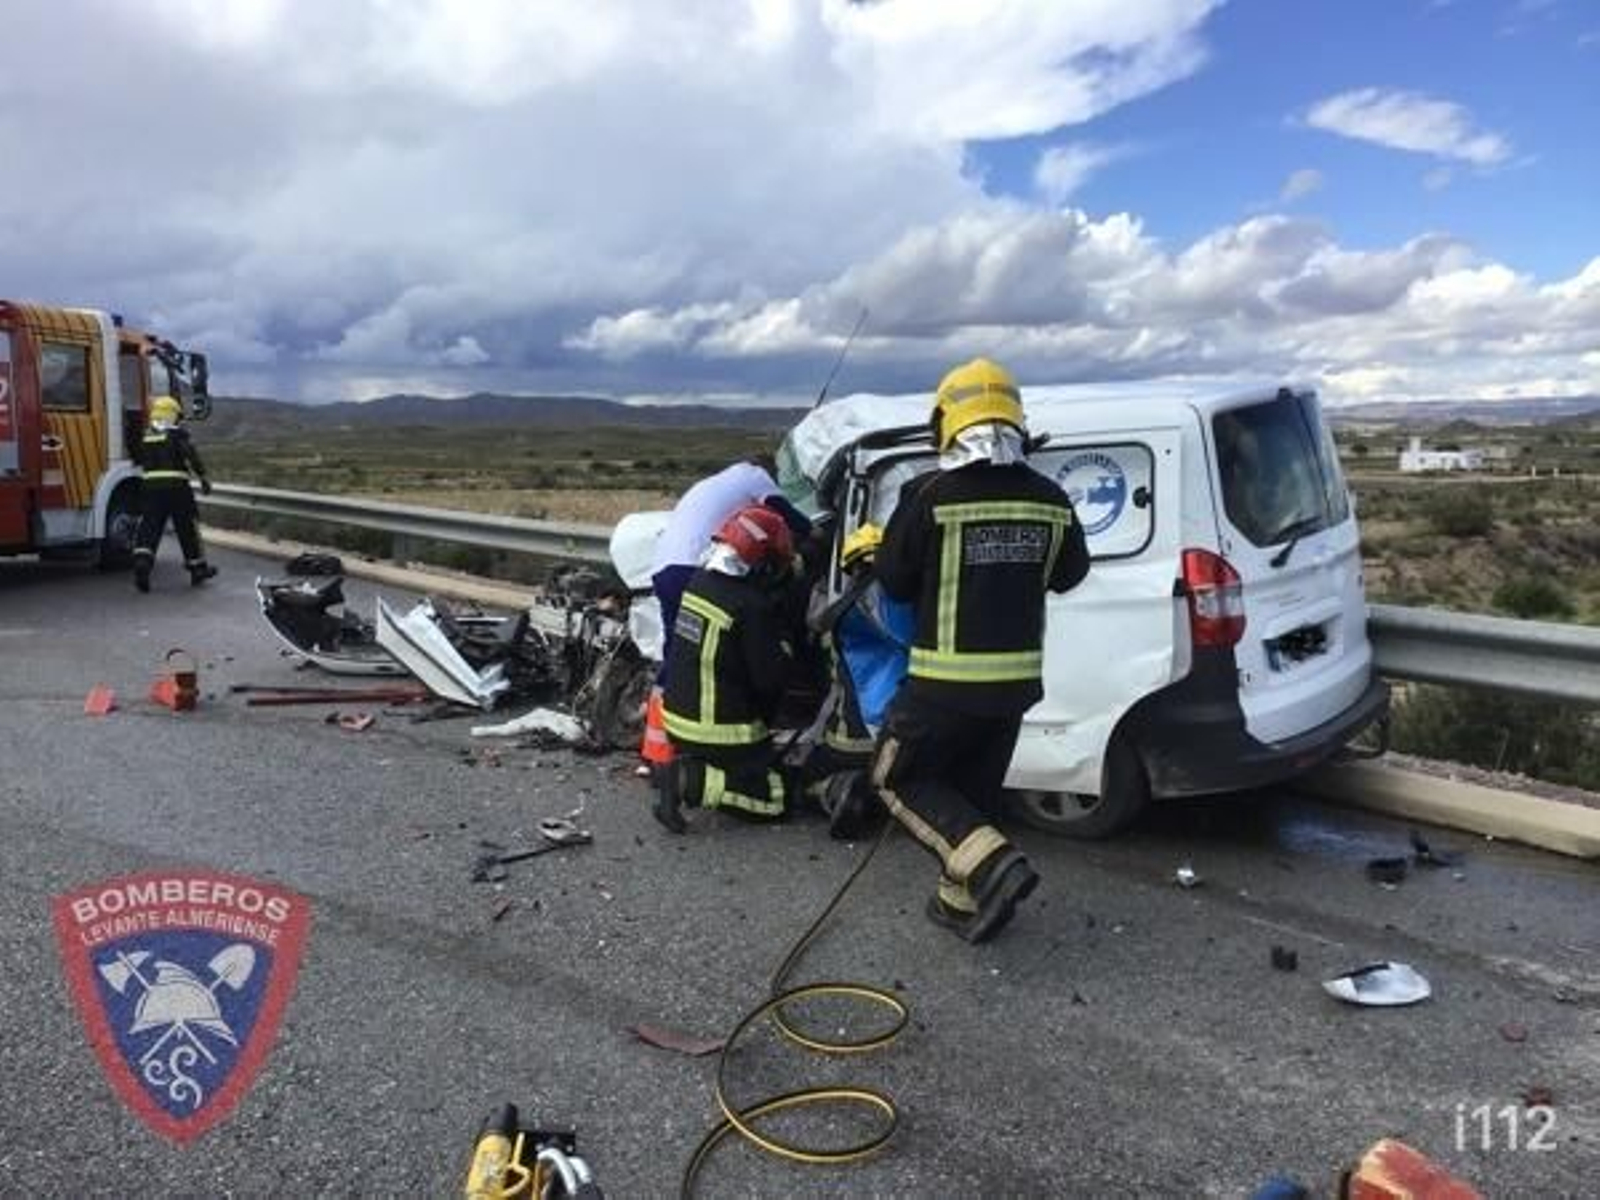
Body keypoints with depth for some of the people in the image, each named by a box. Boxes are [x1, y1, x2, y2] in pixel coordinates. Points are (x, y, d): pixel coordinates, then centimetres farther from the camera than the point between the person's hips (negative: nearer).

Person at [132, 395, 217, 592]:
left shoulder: (145, 437, 14)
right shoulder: (177, 434, -3)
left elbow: (140, 460, 19)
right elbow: (192, 456, -14)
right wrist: (204, 477, -13)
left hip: (151, 486, 4)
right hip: (177, 487, -4)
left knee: (150, 527, 3)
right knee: (188, 528, 6)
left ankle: (142, 560, -18)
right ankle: (198, 567, 15)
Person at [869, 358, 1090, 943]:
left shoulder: (930, 495, -15)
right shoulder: (1050, 500, -1)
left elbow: (893, 580, -7)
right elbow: (1070, 574, 13)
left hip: (947, 679, -5)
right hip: (1017, 677, 5)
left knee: (899, 777, 12)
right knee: (974, 790, 21)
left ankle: (991, 862, -4)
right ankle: (964, 899, 28)